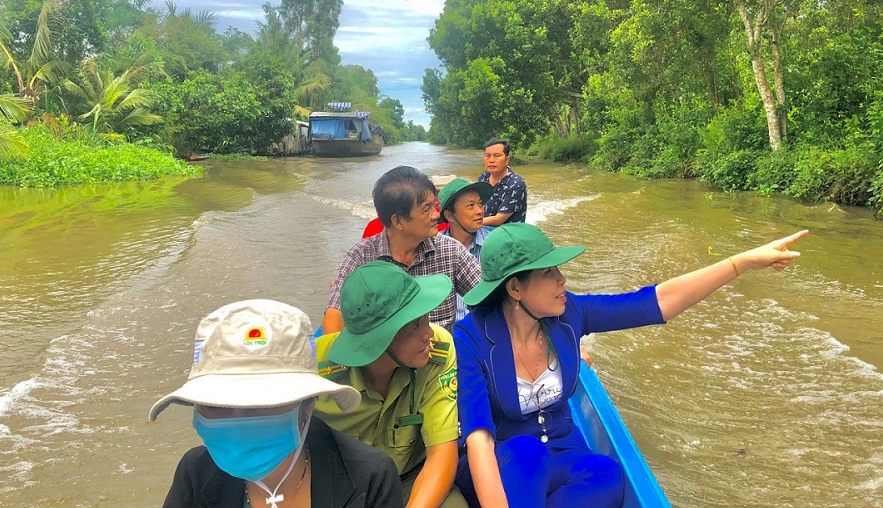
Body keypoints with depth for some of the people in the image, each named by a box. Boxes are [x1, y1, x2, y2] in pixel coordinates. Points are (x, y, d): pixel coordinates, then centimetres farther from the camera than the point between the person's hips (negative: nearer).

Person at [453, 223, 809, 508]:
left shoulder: (567, 313, -9)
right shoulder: (471, 339, -21)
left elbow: (659, 301, -8)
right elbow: (478, 436, -31)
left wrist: (746, 260, -12)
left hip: (560, 461, 4)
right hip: (501, 469, -4)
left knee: (607, 475, -30)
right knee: (525, 451, -38)